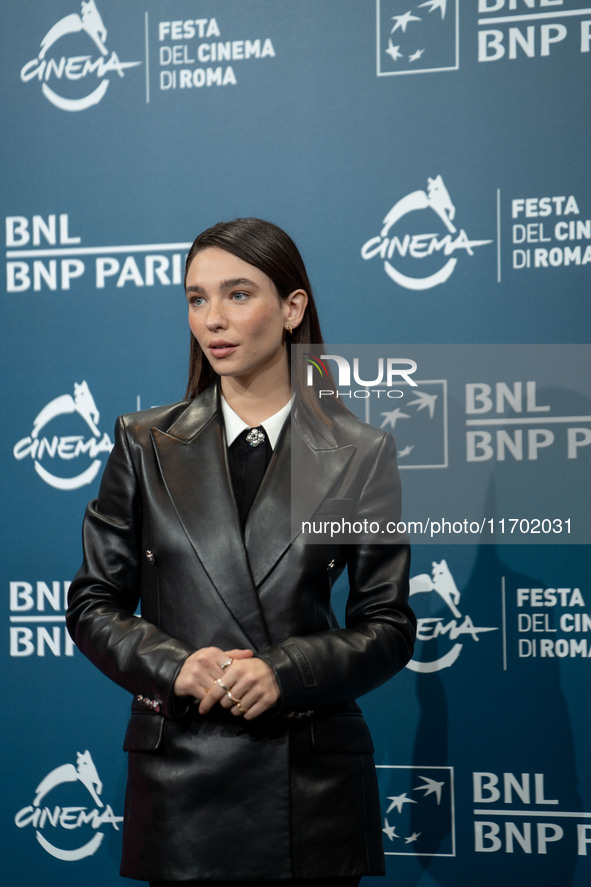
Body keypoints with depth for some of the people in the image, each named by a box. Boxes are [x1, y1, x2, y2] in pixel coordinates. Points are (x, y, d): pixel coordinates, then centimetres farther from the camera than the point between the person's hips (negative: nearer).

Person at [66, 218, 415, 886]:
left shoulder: (360, 453, 2)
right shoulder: (145, 443, 5)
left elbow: (388, 626, 2)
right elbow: (94, 605, 6)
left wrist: (285, 672, -14)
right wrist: (175, 667, -13)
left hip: (312, 779, 0)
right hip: (180, 774, 1)